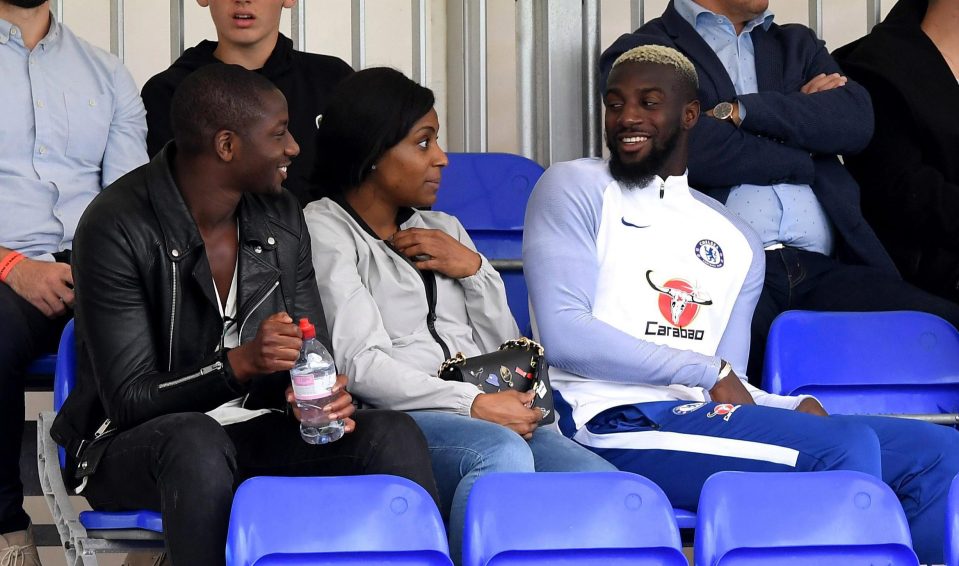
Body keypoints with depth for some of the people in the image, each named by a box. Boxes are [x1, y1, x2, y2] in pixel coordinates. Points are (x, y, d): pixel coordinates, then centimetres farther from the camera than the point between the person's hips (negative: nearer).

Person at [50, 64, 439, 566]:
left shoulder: (280, 218, 5)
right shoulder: (118, 227, -15)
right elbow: (129, 399, -18)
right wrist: (241, 362, -32)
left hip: (255, 432, 5)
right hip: (132, 445, -5)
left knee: (394, 435, -21)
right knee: (196, 442, -40)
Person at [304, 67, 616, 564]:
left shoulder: (442, 229, 27)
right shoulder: (324, 229, 6)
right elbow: (360, 365, -8)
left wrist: (474, 271, 6)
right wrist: (475, 405, -16)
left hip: (492, 417, 6)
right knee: (501, 454, -38)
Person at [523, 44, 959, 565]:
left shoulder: (737, 243, 22)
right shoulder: (575, 188, 5)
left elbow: (728, 385, 16)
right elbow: (564, 336, -8)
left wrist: (797, 407, -7)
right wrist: (709, 371, -9)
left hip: (701, 420, 7)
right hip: (617, 424, -7)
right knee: (848, 447, -25)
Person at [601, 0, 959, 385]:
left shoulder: (798, 45, 30)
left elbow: (857, 121, 9)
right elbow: (695, 150, -6)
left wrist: (738, 111, 0)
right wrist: (803, 158, 7)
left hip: (822, 268, 5)